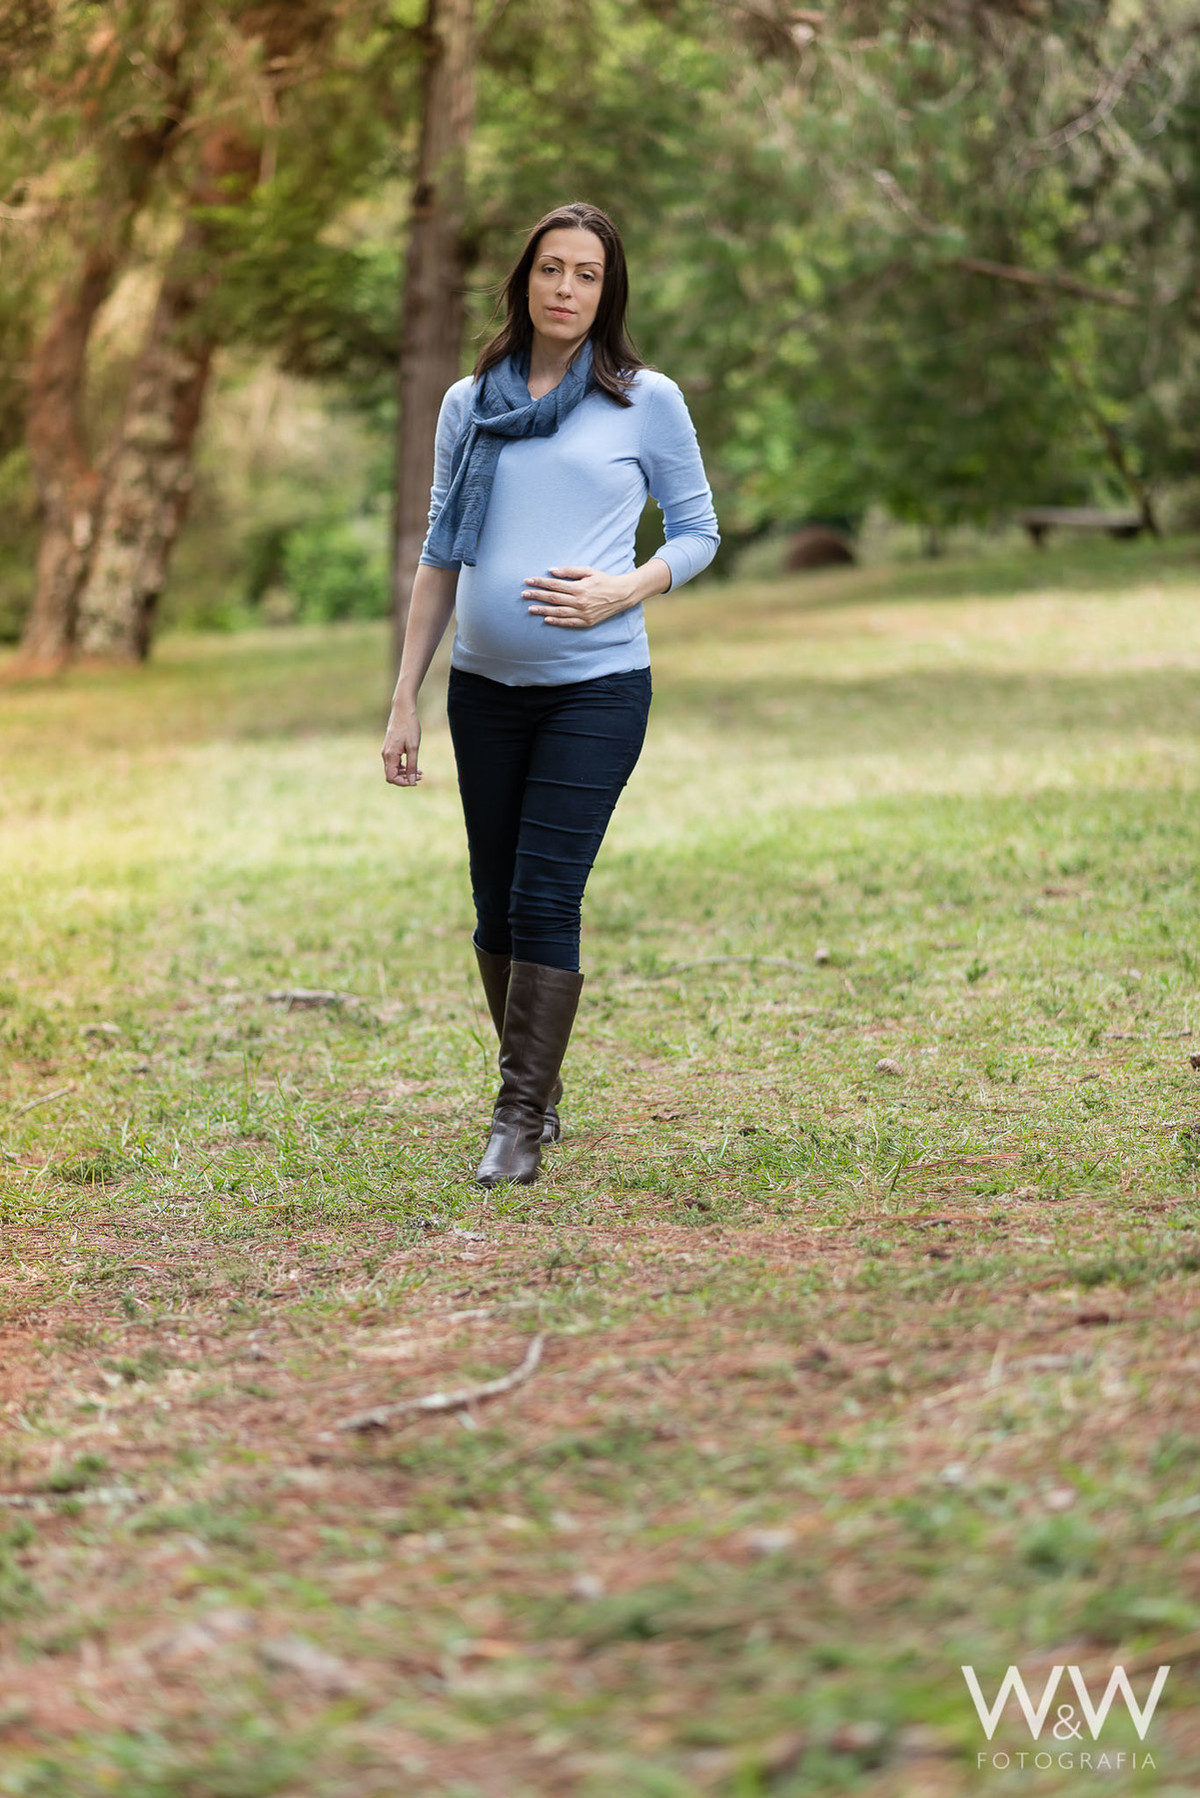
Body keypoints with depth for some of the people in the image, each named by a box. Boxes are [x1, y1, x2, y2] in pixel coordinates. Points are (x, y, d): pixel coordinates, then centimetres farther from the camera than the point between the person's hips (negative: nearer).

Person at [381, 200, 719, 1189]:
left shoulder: (646, 401, 1)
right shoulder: (469, 405, 9)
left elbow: (697, 532, 7)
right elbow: (442, 555, 13)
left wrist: (621, 592, -13)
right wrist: (405, 700, 9)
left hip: (596, 687, -4)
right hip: (486, 688, 4)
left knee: (545, 898, -11)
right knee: (497, 907, 7)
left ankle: (519, 1125, -6)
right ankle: (538, 1093, 25)